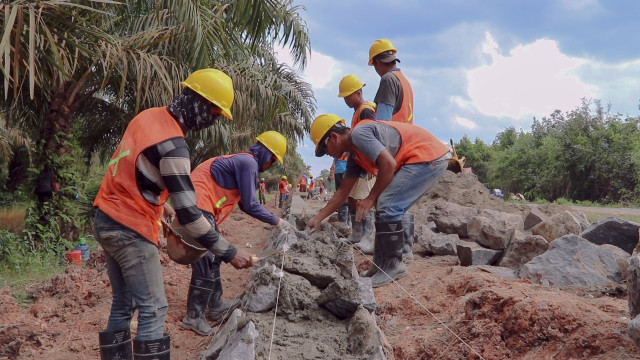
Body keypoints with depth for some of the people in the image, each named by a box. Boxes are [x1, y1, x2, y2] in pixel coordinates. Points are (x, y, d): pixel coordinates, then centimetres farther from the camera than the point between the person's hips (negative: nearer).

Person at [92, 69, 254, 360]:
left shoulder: (148, 116, 4)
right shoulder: (172, 145, -22)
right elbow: (188, 213, -25)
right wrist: (229, 253, -20)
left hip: (107, 219, 9)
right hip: (130, 231, -9)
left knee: (123, 304, 14)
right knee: (153, 310, -4)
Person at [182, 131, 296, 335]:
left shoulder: (241, 161, 21)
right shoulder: (249, 163, -10)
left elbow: (244, 204, 24)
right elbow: (250, 204, -10)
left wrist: (272, 219, 23)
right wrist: (276, 221, 1)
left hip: (199, 208, 11)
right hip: (199, 208, -11)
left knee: (213, 259, 16)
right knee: (205, 264, -7)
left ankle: (216, 306, 23)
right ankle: (194, 317, 0)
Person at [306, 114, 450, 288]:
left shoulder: (358, 134, -15)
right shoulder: (355, 156, 16)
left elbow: (388, 164, -23)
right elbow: (342, 192, 23)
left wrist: (370, 199, -13)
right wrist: (318, 218, 23)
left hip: (429, 156, -10)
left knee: (387, 206, -14)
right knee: (386, 208, 12)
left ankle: (392, 266, -5)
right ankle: (381, 265, 16)